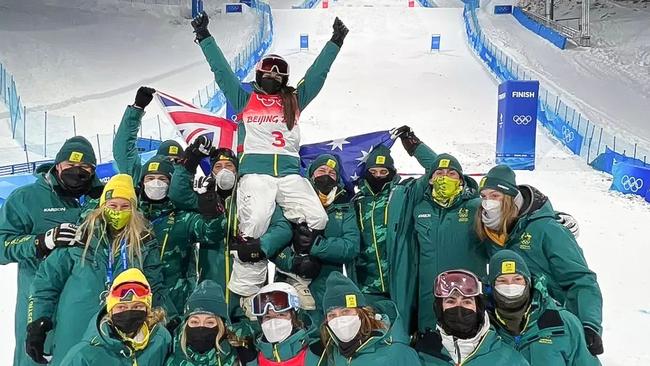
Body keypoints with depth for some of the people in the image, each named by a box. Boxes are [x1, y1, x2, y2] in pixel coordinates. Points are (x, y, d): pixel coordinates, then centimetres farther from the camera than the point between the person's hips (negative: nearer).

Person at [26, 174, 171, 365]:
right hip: (74, 335, 0)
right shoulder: (82, 237, -3)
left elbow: (155, 289, 7)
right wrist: (37, 323, 0)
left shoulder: (144, 243, 1)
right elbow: (47, 280, 4)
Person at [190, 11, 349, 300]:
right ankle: (243, 291, -12)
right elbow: (222, 71, 18)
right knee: (254, 224, -23)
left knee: (317, 219, -16)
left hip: (290, 171, 3)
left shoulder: (295, 100, 23)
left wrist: (335, 42, 23)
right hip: (255, 171, -3)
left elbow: (317, 74, 23)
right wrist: (204, 37, 18)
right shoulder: (244, 99, 18)